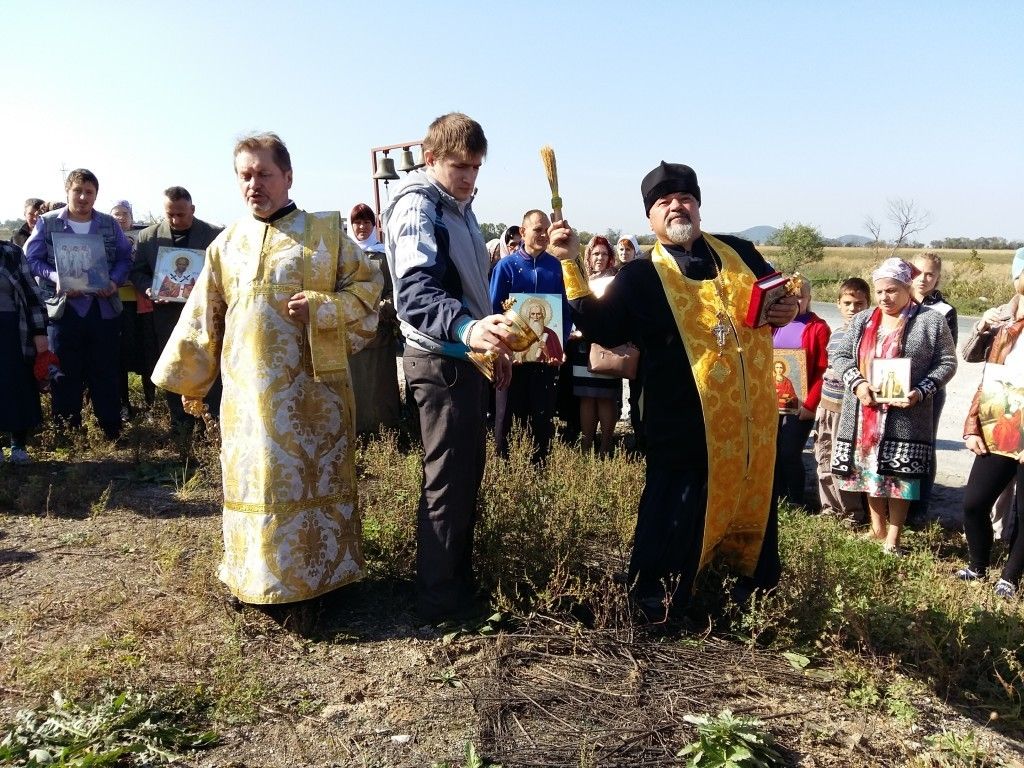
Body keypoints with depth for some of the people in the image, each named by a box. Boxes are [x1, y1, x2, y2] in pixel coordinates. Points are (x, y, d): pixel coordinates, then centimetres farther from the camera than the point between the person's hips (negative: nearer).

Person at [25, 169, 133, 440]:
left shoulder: (109, 224, 6)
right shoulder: (47, 222, 1)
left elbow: (125, 257, 8)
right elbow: (31, 259, 1)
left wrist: (115, 281, -11)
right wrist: (56, 279, -17)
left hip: (104, 308, 1)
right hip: (64, 308, -1)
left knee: (105, 372, 9)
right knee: (66, 374, 6)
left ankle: (112, 431, 18)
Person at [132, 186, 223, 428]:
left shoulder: (215, 235, -3)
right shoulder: (148, 236, 3)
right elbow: (137, 272, 7)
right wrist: (149, 290, -13)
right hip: (167, 315, 2)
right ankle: (181, 424, 21)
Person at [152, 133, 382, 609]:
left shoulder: (325, 233, 1)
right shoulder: (227, 244, 11)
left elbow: (367, 288, 1)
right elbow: (203, 317, 14)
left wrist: (319, 307, -15)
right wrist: (190, 381, 15)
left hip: (310, 388, -3)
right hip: (246, 390, 3)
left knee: (311, 479, 2)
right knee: (252, 480, 10)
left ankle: (310, 582, 15)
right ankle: (254, 578, 24)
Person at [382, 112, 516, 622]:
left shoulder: (458, 207, 15)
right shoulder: (418, 208, -15)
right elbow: (416, 292, -32)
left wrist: (492, 343, 25)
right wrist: (467, 329, -49)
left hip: (465, 357, 10)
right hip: (441, 361, -9)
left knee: (468, 472, 15)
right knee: (447, 483, -3)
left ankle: (460, 584, 29)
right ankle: (439, 604, 10)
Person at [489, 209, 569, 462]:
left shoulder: (554, 266, 3)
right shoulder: (506, 266, -4)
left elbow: (564, 308, 7)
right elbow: (494, 309, -4)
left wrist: (561, 345, -3)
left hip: (547, 353, 3)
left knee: (543, 412, 10)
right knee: (508, 412, 8)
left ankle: (539, 465, 23)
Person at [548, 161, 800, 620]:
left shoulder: (738, 252, 9)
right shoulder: (640, 276, -3)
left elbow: (781, 293, 21)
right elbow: (600, 328, -14)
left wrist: (789, 309, -3)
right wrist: (571, 264, -19)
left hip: (755, 419, 5)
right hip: (688, 425, -5)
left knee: (755, 506, 21)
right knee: (677, 518, 1)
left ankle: (759, 593, 44)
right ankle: (654, 609, 21)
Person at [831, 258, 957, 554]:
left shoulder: (932, 321, -1)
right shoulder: (862, 321, 11)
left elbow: (947, 363, -1)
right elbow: (841, 356, 9)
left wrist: (920, 392, -16)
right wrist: (857, 383, -10)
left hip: (905, 415, -4)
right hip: (864, 412, 4)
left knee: (898, 474, -1)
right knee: (868, 469, 12)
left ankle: (893, 539, 12)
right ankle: (877, 528, 29)